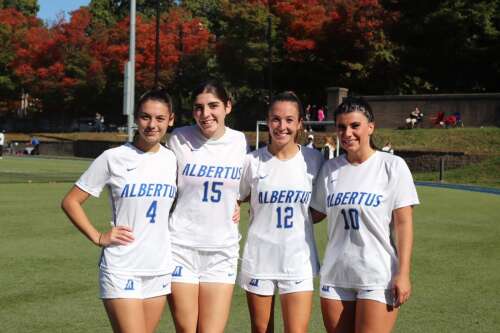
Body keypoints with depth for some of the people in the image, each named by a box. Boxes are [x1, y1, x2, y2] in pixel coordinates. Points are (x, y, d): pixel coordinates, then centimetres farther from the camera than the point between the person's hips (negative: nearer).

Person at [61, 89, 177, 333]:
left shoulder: (172, 159, 5)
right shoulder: (113, 158, -7)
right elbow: (70, 202, -2)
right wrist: (98, 237, -8)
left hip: (159, 268, 5)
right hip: (122, 269, -4)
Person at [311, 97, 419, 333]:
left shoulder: (392, 166, -4)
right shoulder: (330, 169, 8)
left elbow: (403, 223, -6)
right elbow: (316, 213, 14)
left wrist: (403, 274, -11)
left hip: (378, 277, -4)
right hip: (335, 275, 4)